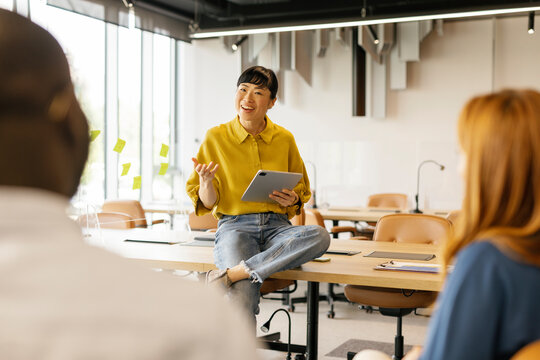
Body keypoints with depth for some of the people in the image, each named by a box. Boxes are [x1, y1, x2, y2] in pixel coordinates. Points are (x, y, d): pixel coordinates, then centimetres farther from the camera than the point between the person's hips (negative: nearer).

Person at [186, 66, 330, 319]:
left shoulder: (284, 139, 10)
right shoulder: (216, 137, 4)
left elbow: (302, 191, 21)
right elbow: (207, 203, 5)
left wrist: (293, 200, -2)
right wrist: (206, 181, -16)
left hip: (277, 226, 3)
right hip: (235, 227, -3)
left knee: (320, 236, -33)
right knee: (243, 298, -33)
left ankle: (230, 274, -31)